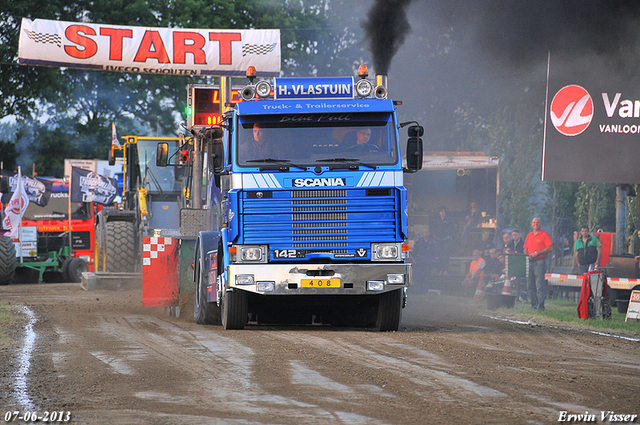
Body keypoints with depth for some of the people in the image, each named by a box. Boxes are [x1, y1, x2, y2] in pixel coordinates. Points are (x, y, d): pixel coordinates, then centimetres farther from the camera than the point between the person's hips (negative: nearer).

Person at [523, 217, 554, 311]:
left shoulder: (544, 235, -1)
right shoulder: (529, 236, 19)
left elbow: (550, 248, -9)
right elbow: (525, 249, 22)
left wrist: (537, 253, -13)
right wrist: (528, 255, -1)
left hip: (540, 262, -7)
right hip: (530, 262, 7)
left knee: (539, 286, -12)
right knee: (530, 286, 6)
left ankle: (540, 306, -13)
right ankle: (534, 305, 13)